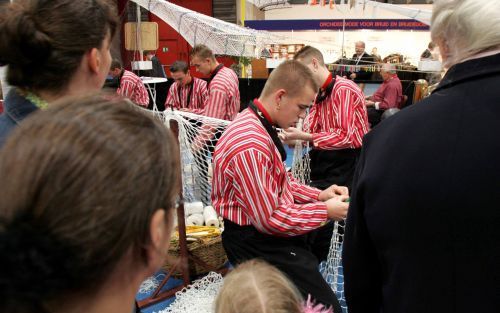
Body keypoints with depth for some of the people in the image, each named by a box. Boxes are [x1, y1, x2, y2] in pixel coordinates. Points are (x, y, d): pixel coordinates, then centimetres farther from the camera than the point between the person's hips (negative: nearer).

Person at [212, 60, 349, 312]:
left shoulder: (258, 124, 5)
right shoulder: (250, 143, -29)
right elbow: (269, 219, -26)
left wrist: (318, 195, 1)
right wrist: (325, 211, -16)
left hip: (266, 225, 10)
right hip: (257, 240, -10)